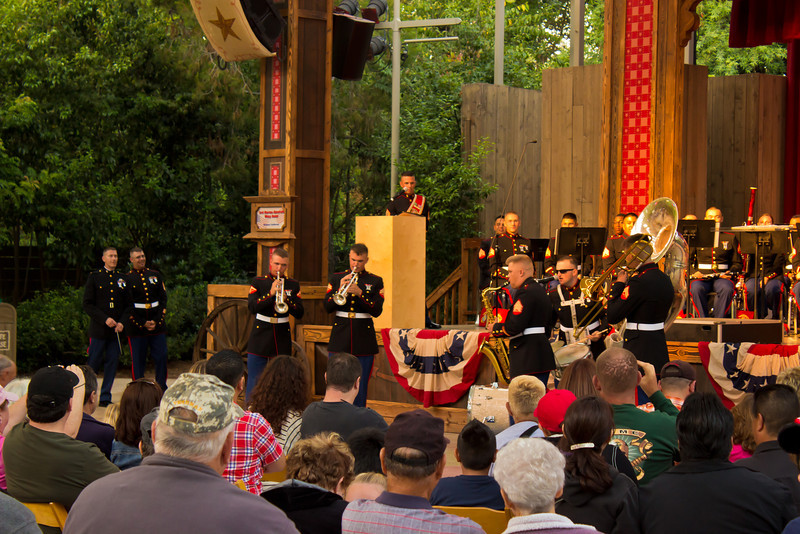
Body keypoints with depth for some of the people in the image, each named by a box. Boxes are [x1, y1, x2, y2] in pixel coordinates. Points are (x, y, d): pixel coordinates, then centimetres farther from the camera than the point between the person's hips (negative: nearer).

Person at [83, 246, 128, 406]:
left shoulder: (122, 279, 11)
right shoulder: (94, 277, 1)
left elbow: (127, 304, 13)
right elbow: (87, 304, -3)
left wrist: (122, 322, -4)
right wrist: (105, 319, -13)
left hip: (116, 330, 3)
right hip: (98, 329, -3)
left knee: (112, 362, 2)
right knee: (94, 363, -2)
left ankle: (105, 397, 9)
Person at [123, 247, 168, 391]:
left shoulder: (156, 275, 11)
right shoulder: (127, 279, 1)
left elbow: (163, 300, 8)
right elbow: (127, 305, -4)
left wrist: (157, 321, -5)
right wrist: (143, 323, -10)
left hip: (157, 325, 3)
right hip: (136, 328, -3)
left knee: (161, 357, 1)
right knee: (138, 361, 1)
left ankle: (162, 390, 12)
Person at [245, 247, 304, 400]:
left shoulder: (293, 285, 7)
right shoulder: (258, 282, 3)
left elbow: (299, 314, 0)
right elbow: (252, 307, -11)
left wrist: (286, 300, -17)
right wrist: (270, 294, -21)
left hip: (282, 338, 1)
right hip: (260, 336, -1)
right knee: (254, 381, -1)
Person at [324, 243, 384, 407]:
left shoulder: (375, 281, 5)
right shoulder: (336, 278, 9)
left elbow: (377, 311, -6)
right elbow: (327, 307, 1)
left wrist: (360, 293, -17)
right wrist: (340, 290, -14)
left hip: (363, 340, -1)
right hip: (340, 339, 1)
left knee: (360, 387, 0)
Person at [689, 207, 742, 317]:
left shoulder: (730, 238, 15)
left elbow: (737, 263, 18)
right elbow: (687, 260, 13)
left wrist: (730, 272, -4)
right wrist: (692, 272, -8)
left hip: (722, 277, 0)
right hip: (701, 277, 0)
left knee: (727, 289, -35)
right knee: (696, 289, -35)